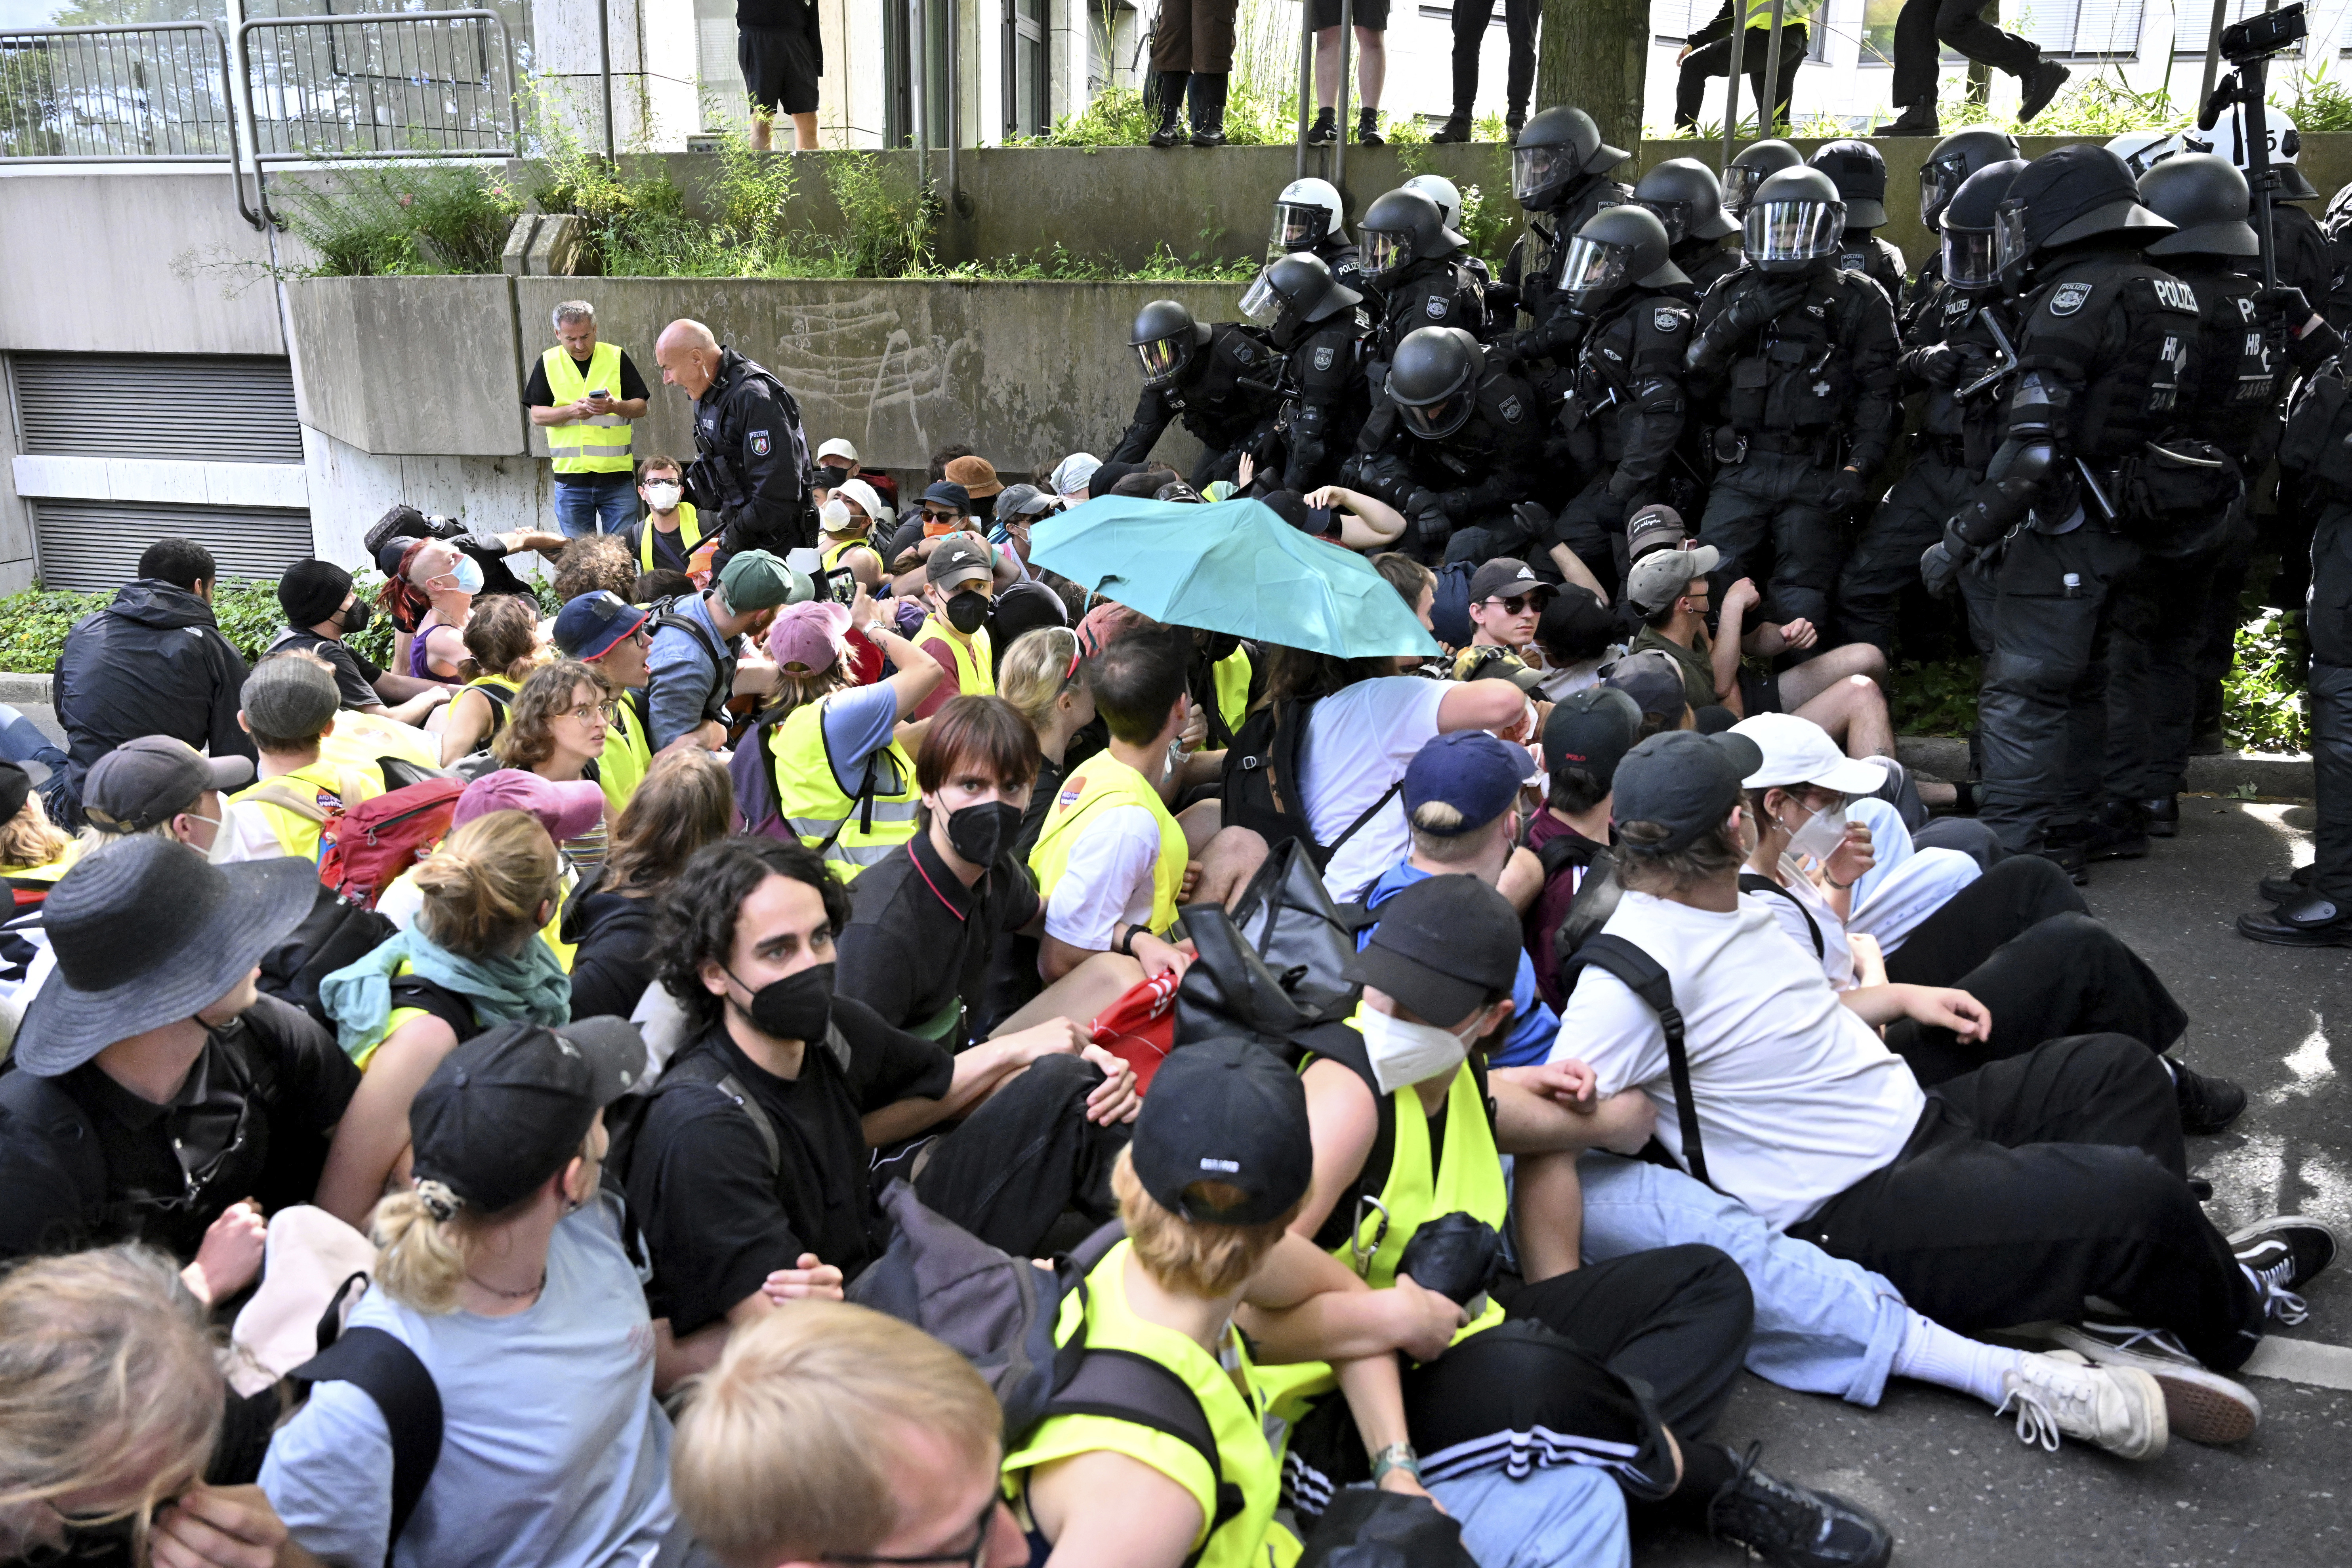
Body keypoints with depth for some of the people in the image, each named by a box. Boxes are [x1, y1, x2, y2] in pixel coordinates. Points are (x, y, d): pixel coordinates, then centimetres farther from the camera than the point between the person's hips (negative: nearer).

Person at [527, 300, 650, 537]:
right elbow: (537, 415, 3)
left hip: (617, 477, -1)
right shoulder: (548, 362, 5)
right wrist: (571, 411, -16)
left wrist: (616, 406, -19)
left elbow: (641, 408, 2)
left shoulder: (617, 357, 3)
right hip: (570, 478, 1)